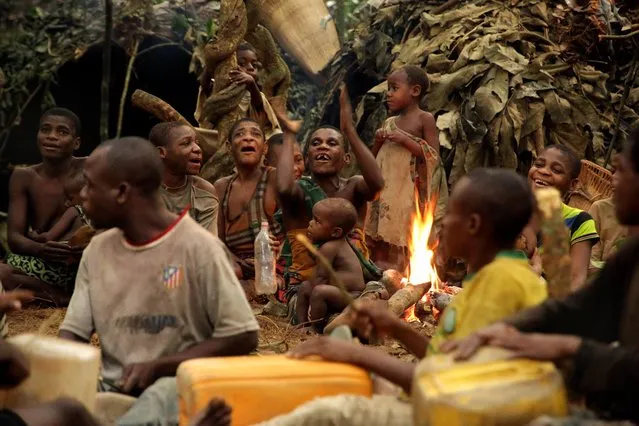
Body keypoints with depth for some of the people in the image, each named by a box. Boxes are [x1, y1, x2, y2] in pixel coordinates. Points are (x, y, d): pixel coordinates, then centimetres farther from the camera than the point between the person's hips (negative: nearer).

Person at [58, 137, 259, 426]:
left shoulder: (197, 246, -9)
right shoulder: (97, 249, 9)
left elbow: (242, 337, -9)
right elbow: (73, 331, 9)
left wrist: (157, 367, -15)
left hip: (176, 384, -4)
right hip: (110, 388, 4)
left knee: (157, 402, -39)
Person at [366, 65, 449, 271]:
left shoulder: (424, 119, -2)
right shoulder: (389, 123, 15)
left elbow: (433, 156, -10)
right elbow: (375, 160, 21)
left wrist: (405, 140, -15)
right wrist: (378, 142, 1)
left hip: (411, 194, -6)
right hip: (387, 192, 6)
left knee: (409, 243, -9)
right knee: (383, 241, 4)